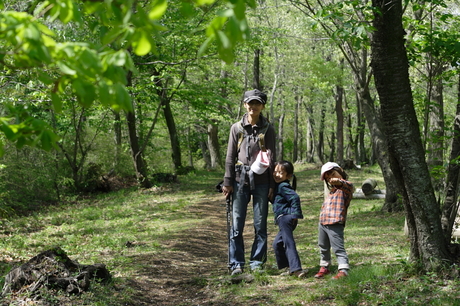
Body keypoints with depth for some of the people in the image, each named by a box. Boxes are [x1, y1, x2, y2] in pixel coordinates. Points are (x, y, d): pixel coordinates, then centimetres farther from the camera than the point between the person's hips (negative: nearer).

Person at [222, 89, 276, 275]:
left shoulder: (267, 129, 5)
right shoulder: (237, 128, 6)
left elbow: (271, 157, 4)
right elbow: (230, 157, 7)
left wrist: (272, 185, -1)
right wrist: (227, 182, 2)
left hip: (261, 182, 0)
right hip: (240, 180, 0)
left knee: (260, 224, 3)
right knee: (236, 225, -1)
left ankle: (257, 262, 13)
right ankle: (236, 263, 6)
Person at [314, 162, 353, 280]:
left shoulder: (345, 187, -6)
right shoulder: (332, 190, 21)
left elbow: (349, 185, -31)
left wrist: (339, 182, -50)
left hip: (335, 224, -9)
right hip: (323, 222, 9)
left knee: (338, 248, -13)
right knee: (323, 248, 21)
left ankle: (343, 270, -12)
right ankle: (324, 267, 35)